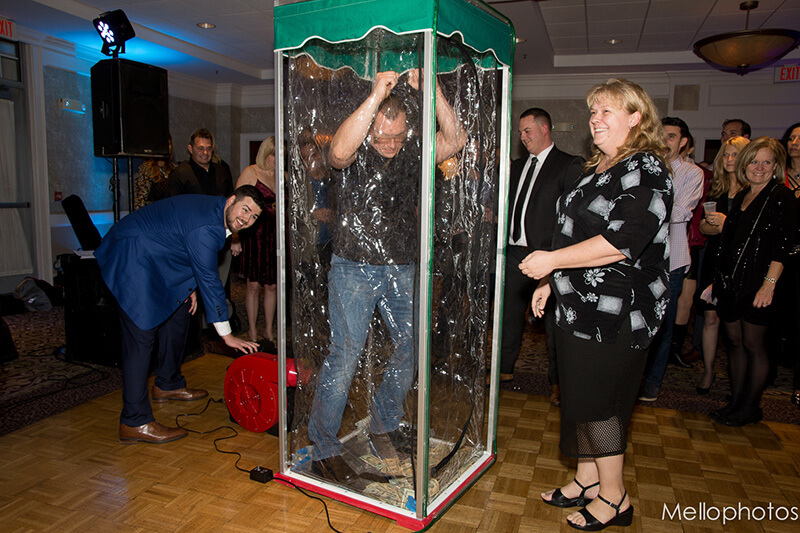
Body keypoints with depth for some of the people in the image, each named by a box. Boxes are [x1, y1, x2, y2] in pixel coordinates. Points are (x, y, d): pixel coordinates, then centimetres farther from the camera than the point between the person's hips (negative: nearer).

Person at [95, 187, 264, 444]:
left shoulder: (216, 212, 2)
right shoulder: (205, 227, -29)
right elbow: (209, 280, -27)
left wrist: (191, 286, 5)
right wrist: (226, 334, -22)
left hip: (155, 257, 11)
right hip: (132, 257, -11)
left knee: (178, 313, 17)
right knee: (141, 334, -13)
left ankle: (168, 384, 34)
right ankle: (134, 422, -9)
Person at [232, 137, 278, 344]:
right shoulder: (250, 173, -3)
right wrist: (235, 238, -12)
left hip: (276, 235, 4)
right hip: (254, 234, -4)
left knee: (272, 286, 7)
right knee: (254, 286, 2)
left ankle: (269, 330, 19)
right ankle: (252, 330, 16)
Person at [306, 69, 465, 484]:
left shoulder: (412, 153, 4)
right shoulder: (353, 155, -9)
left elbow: (454, 141, -7)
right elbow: (339, 149, -33)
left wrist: (432, 91, -17)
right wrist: (377, 94, -33)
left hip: (401, 270, 6)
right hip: (354, 268, -5)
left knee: (410, 349, 11)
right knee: (345, 356, -6)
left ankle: (384, 426, 31)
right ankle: (323, 447, 9)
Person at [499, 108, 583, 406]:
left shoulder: (569, 166, -4)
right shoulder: (518, 166, 17)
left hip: (548, 256, -6)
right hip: (515, 254, 6)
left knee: (553, 322, 3)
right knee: (510, 314, 14)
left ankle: (557, 381, 19)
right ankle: (506, 369, 31)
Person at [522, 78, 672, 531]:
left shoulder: (646, 170, -13)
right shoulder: (599, 168, 16)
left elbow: (622, 241, -25)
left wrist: (552, 260, -22)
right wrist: (550, 282, 17)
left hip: (614, 314, -9)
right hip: (580, 307, 9)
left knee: (598, 404, 1)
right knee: (580, 400, 16)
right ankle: (587, 480, 33)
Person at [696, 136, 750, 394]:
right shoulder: (716, 190, 13)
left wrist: (726, 223, -18)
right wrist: (718, 227, -9)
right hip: (714, 259, 4)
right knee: (711, 317, 4)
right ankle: (708, 371, 15)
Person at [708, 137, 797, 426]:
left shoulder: (782, 196, -5)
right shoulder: (740, 197, 16)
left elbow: (782, 245, -12)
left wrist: (769, 283, -20)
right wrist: (716, 280, 15)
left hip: (756, 285, -6)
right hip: (730, 283, 7)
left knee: (753, 345, 0)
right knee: (735, 342, 10)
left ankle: (750, 408, 13)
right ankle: (735, 402, 20)